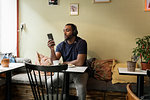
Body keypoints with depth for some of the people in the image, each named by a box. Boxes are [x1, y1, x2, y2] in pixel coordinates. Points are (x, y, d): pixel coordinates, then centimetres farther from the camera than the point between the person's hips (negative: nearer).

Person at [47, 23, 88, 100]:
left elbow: (80, 62, -19)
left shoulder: (81, 43, -11)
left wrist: (63, 63, -7)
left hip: (79, 72, -4)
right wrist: (52, 49, -22)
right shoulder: (61, 45, 3)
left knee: (81, 88, -32)